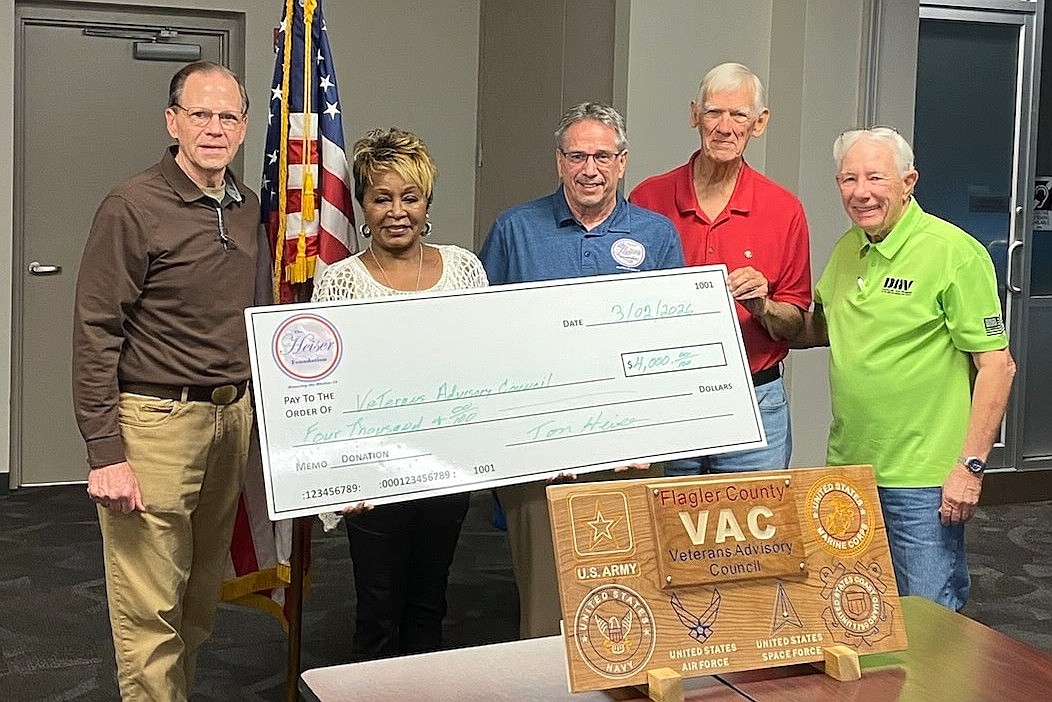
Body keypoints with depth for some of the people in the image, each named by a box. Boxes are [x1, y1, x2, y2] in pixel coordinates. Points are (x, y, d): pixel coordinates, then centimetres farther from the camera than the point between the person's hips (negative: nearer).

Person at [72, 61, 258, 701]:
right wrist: (104, 453, -16)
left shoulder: (248, 207, 10)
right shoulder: (133, 207, -11)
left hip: (233, 415, 7)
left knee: (203, 594, 16)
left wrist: (247, 407, 14)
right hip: (156, 420, -7)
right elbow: (95, 334, -12)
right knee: (151, 611, -2)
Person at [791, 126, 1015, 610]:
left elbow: (997, 364, -13)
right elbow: (819, 330, 23)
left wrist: (971, 465, -17)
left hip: (923, 480, -7)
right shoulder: (847, 250, 9)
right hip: (848, 467, 7)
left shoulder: (955, 253, -13)